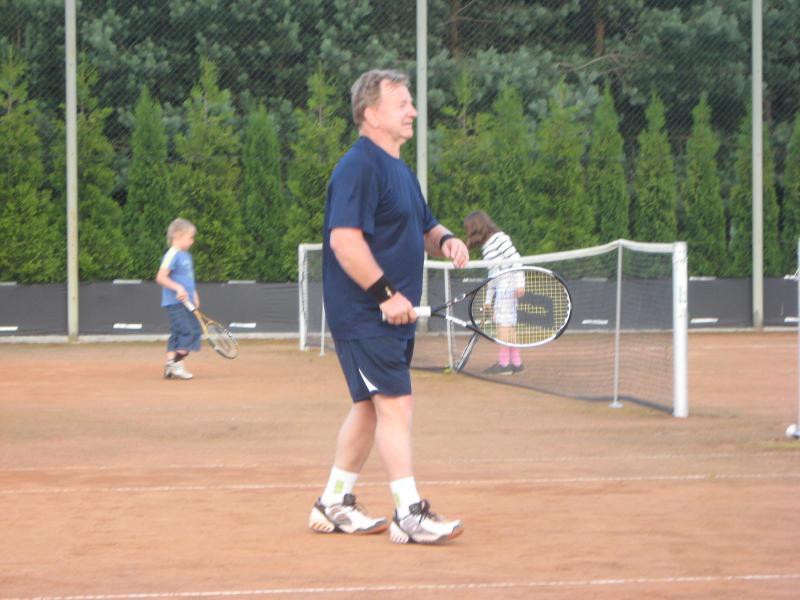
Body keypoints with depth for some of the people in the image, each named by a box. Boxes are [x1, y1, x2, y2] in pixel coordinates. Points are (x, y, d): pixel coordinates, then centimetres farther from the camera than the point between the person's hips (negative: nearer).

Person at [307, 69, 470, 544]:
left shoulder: (400, 170, 16)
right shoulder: (360, 167, -16)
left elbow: (423, 227, 26)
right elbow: (345, 239, -24)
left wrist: (445, 240, 2)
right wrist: (386, 293, -24)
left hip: (393, 314, 10)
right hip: (364, 316, -10)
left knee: (370, 407, 15)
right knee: (396, 404, -12)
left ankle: (334, 504, 24)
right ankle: (410, 514, -12)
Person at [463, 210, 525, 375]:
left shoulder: (499, 238, -7)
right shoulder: (486, 247, 20)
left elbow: (515, 259, -14)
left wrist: (520, 282, -20)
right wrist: (488, 299, 22)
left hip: (508, 285, -9)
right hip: (500, 289, 9)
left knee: (504, 323, -9)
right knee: (508, 324, 9)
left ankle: (504, 363, -10)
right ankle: (516, 362, 12)